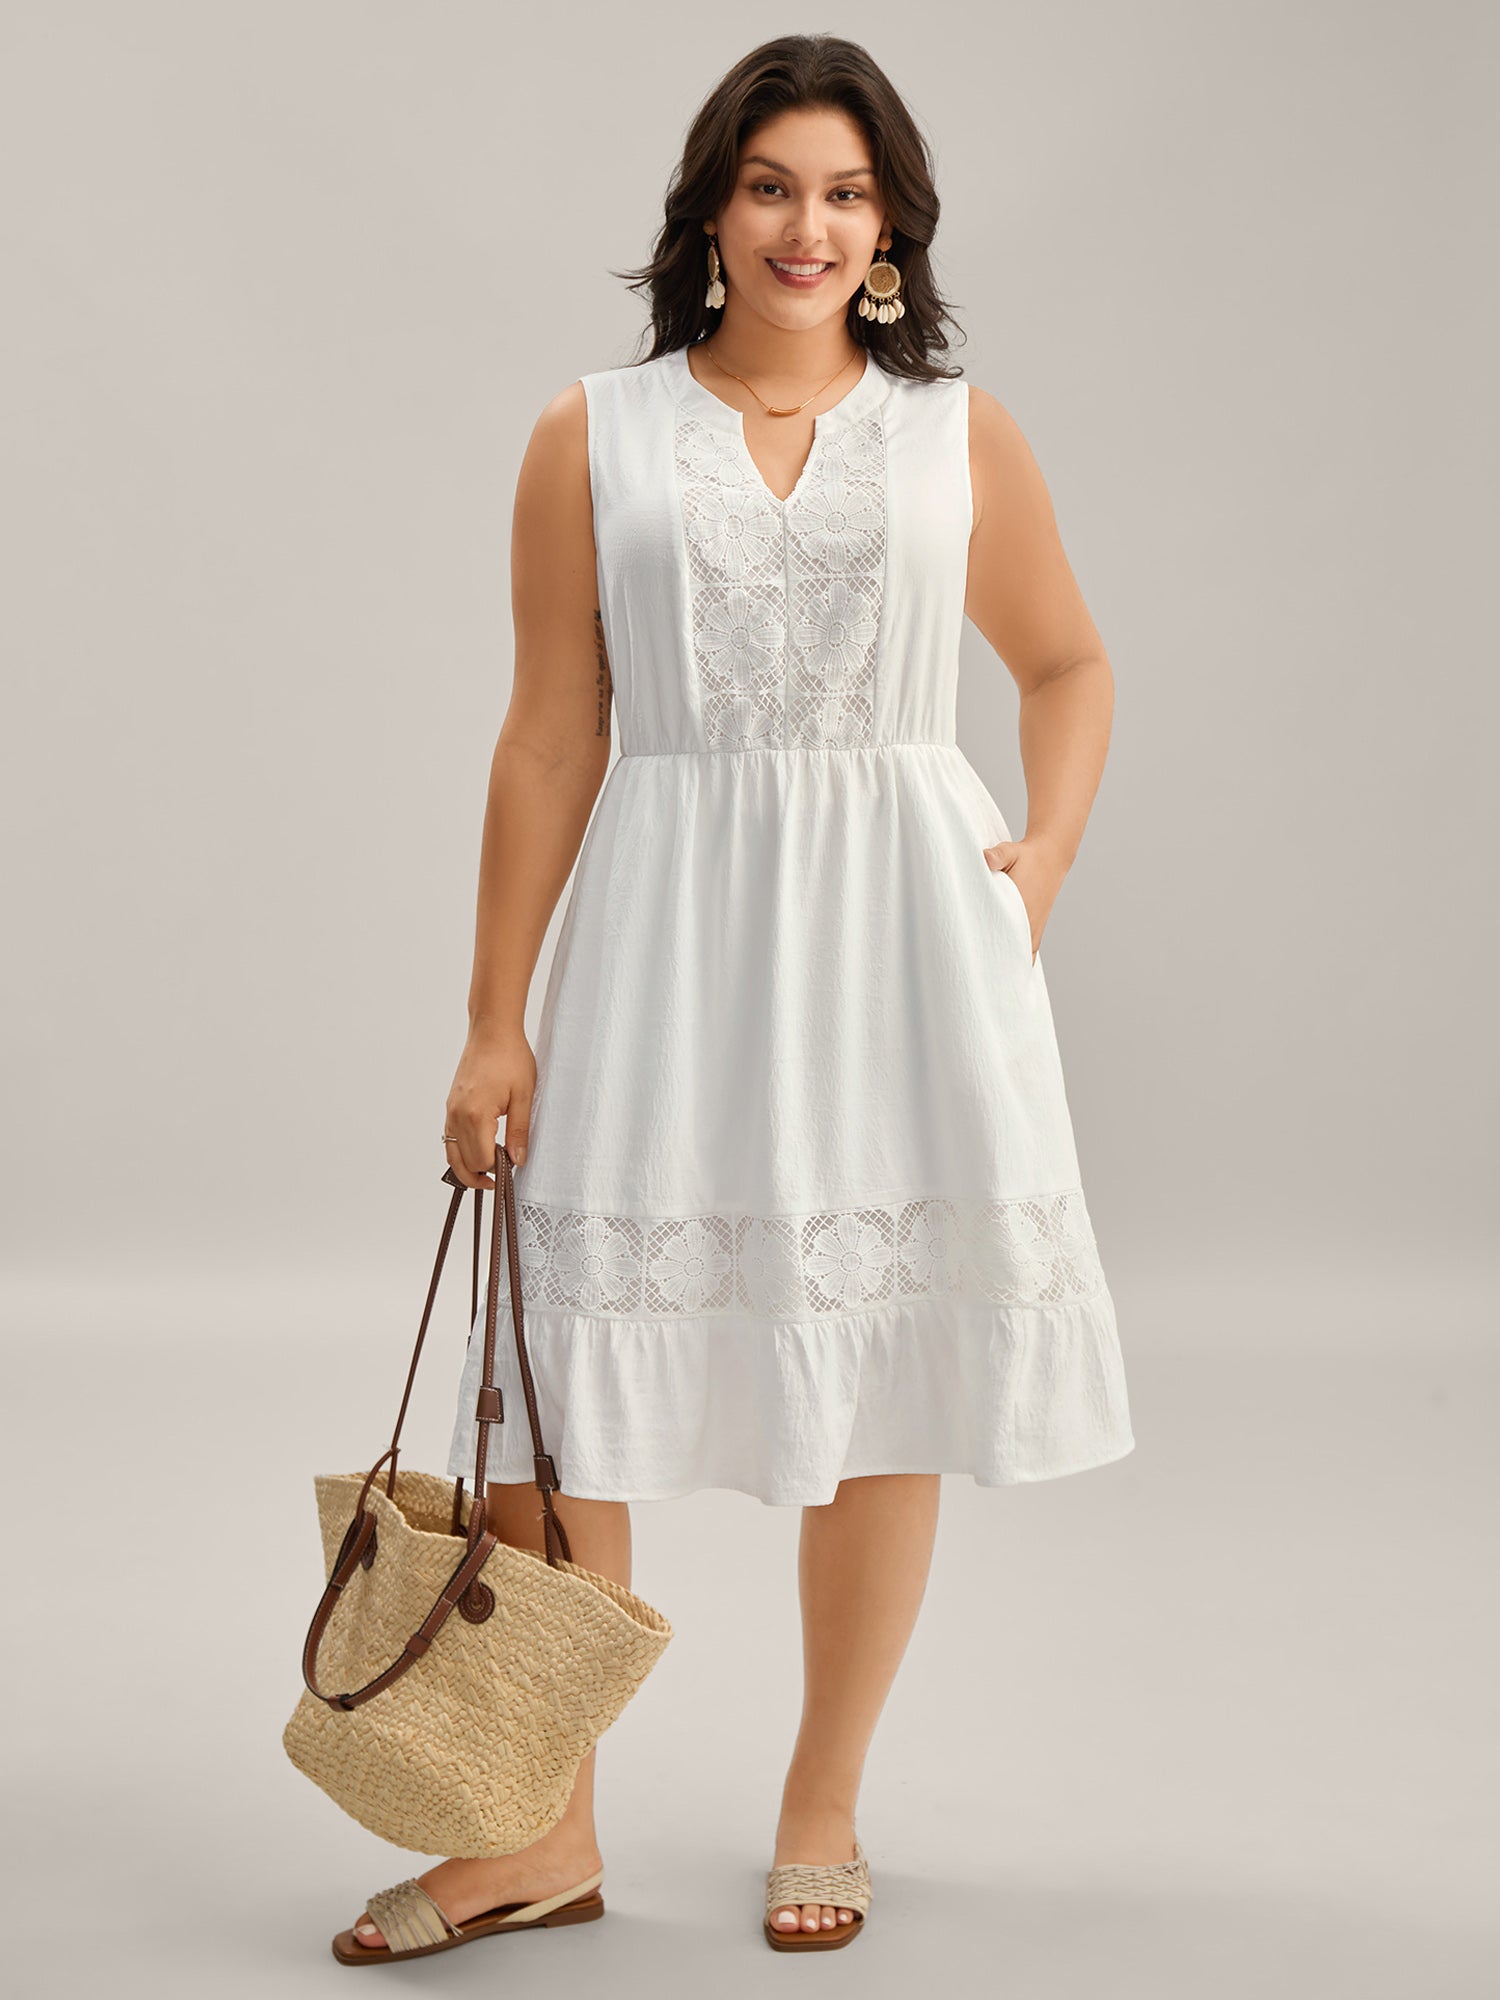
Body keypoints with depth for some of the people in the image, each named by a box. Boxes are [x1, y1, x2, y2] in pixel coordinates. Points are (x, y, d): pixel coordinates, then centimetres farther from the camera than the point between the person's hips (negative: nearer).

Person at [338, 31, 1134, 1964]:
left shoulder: (960, 433, 8)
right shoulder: (593, 437, 4)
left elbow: (1069, 663, 19)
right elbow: (550, 738, 3)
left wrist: (1048, 845, 1)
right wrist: (495, 1022, 1)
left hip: (898, 925, 1)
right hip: (666, 924, 0)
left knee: (881, 1382, 6)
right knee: (571, 1378, -2)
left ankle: (821, 1813, 24)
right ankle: (546, 1830, 15)